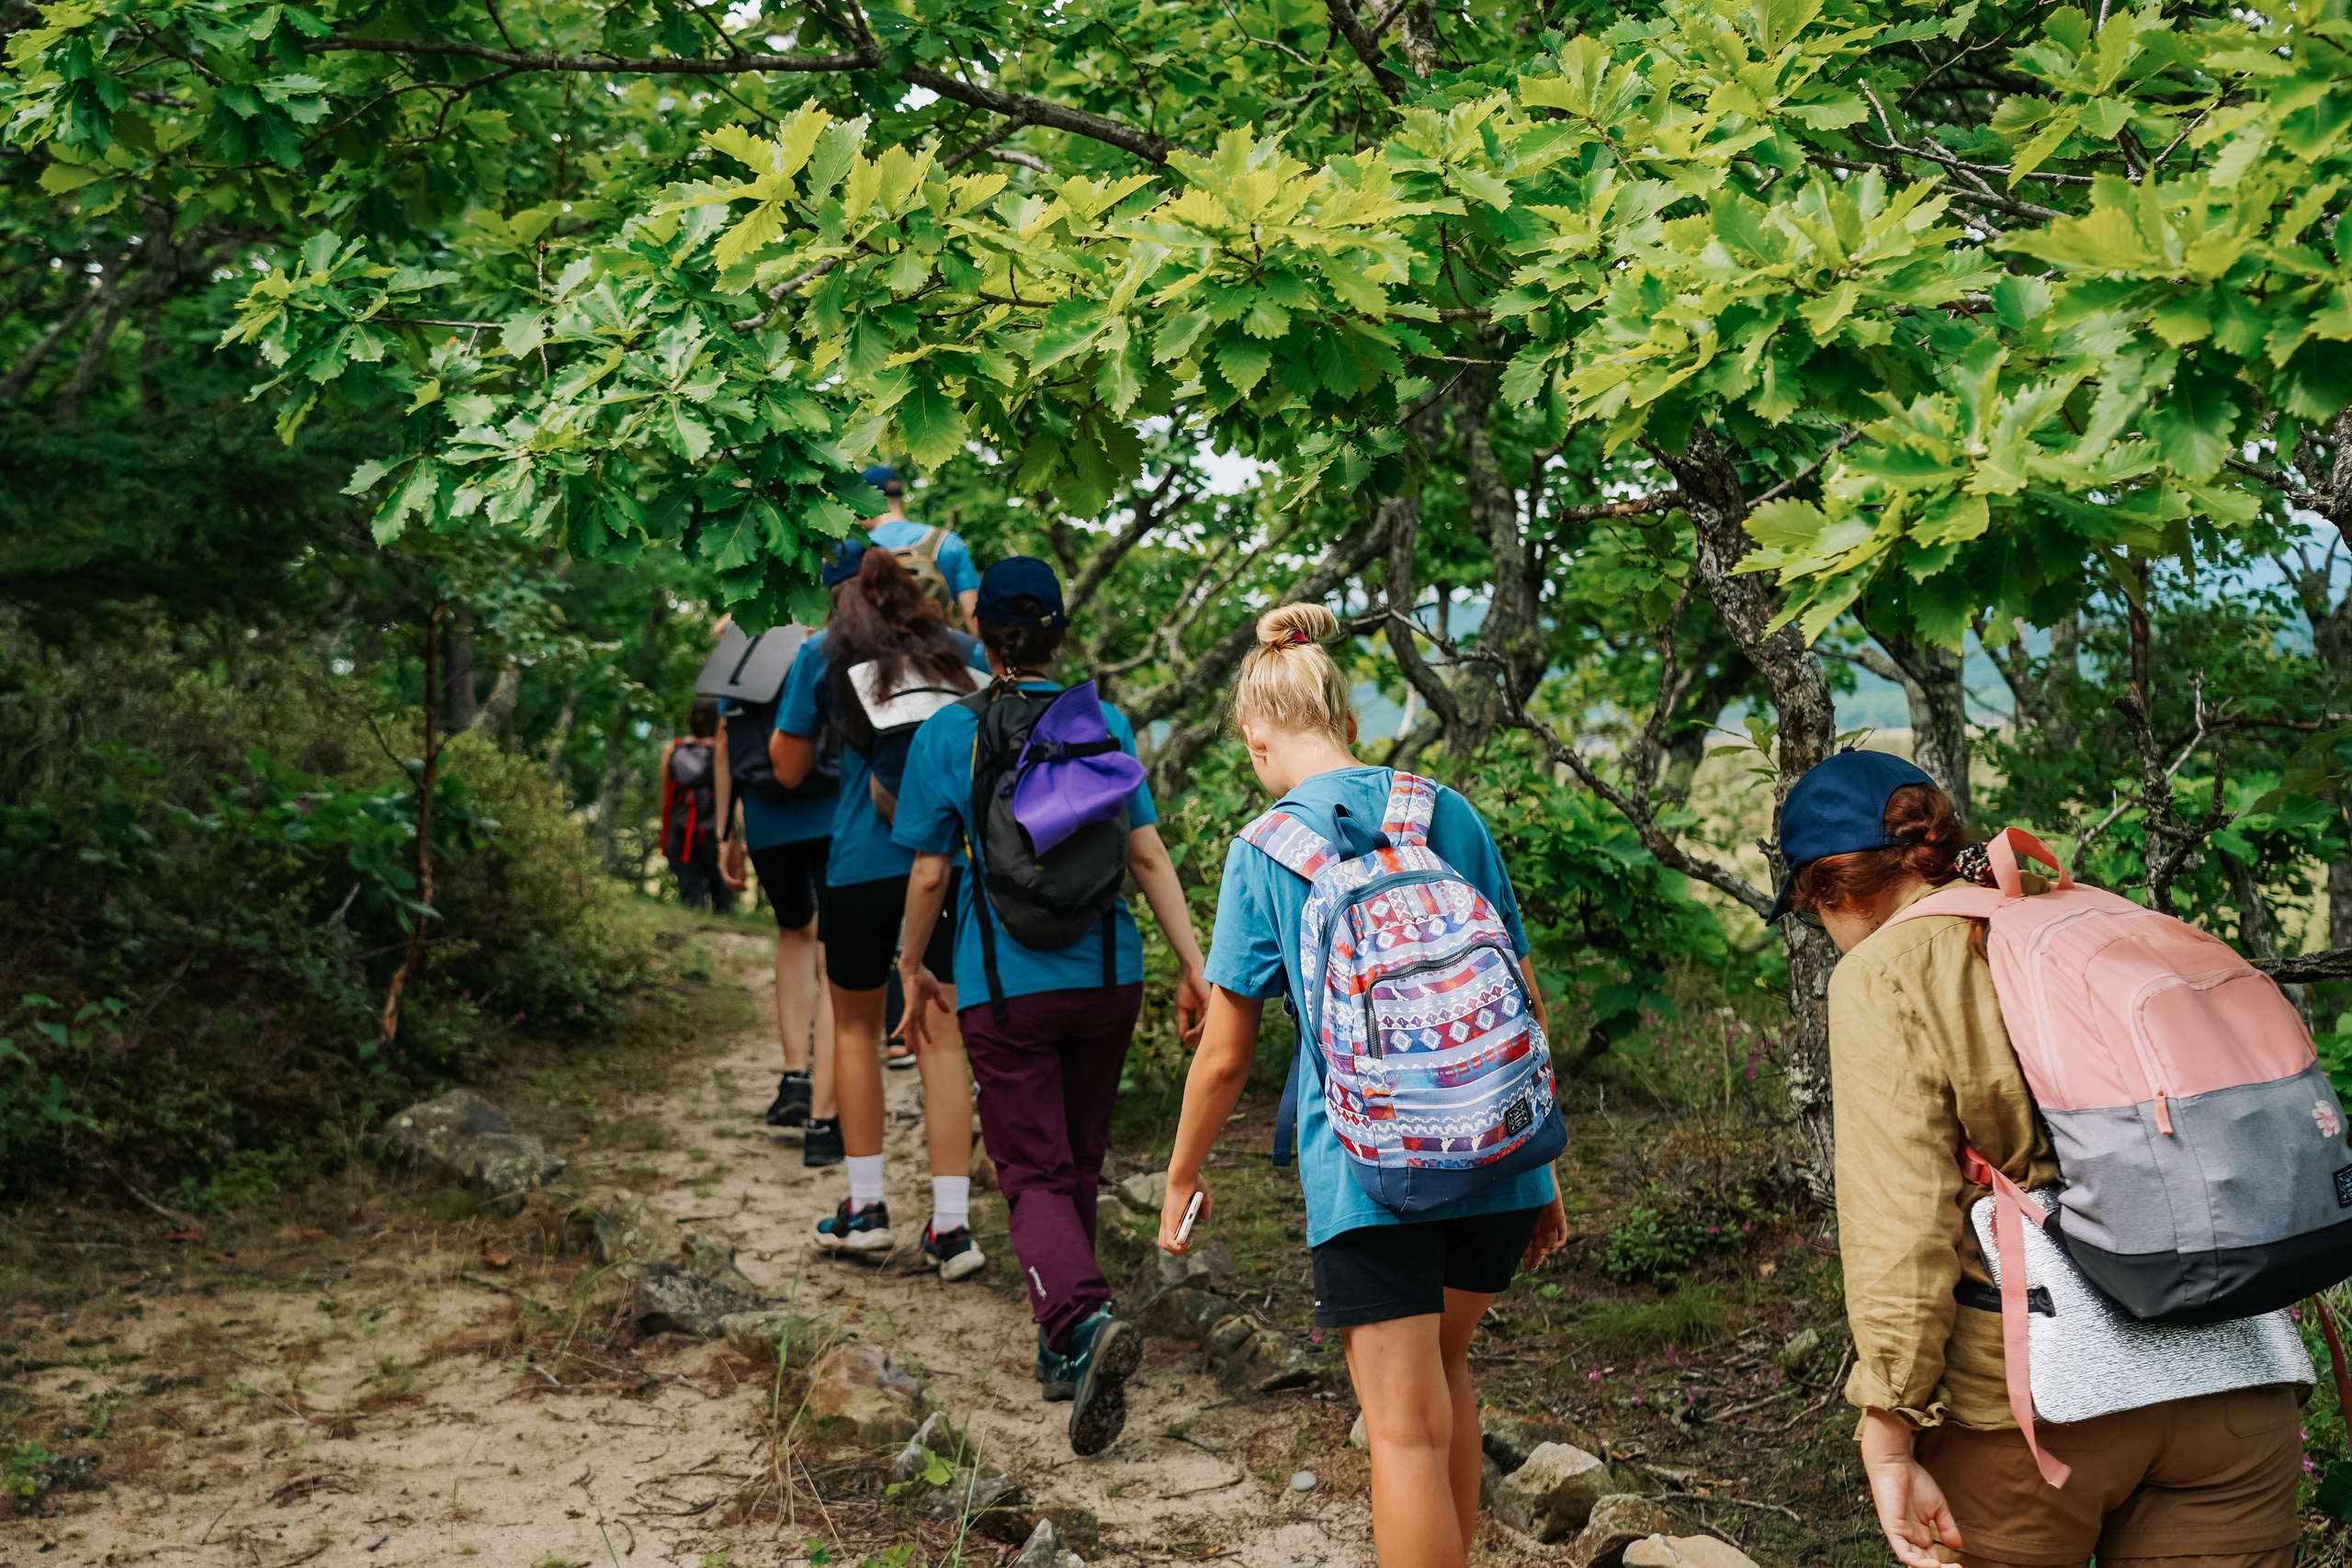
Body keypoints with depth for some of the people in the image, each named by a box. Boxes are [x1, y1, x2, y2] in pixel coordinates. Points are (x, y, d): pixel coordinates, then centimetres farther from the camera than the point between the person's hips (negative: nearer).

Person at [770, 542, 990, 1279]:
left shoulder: (824, 655, 2)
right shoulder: (960, 651, 8)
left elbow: (789, 768, 8)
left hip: (862, 861, -2)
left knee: (855, 1025, 17)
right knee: (940, 1033, 4)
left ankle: (865, 1206, 18)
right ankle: (951, 1223, -2)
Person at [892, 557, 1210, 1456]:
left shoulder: (948, 735, -5)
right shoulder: (1107, 725, 2)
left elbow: (929, 874, -3)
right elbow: (1148, 854, -2)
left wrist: (913, 967, 13)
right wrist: (1193, 966, 1)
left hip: (1006, 987, -3)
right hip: (1108, 977, 3)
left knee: (1035, 1175, -1)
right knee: (1079, 1162, 18)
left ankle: (1085, 1320, -28)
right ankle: (1062, 1348, 29)